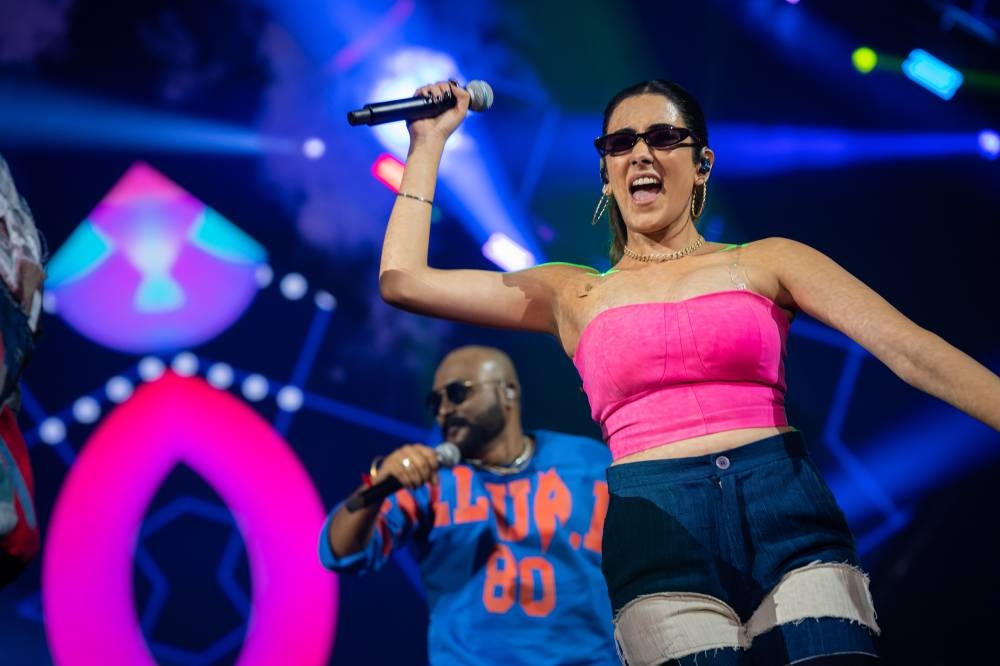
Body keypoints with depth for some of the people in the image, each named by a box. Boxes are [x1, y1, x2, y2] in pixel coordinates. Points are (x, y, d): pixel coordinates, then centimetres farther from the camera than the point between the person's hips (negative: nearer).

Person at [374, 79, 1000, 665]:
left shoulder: (765, 262, 13)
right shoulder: (575, 295, 16)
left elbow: (910, 349, 4)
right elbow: (403, 280, 14)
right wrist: (429, 144, 19)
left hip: (787, 510, 0)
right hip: (656, 529, 0)